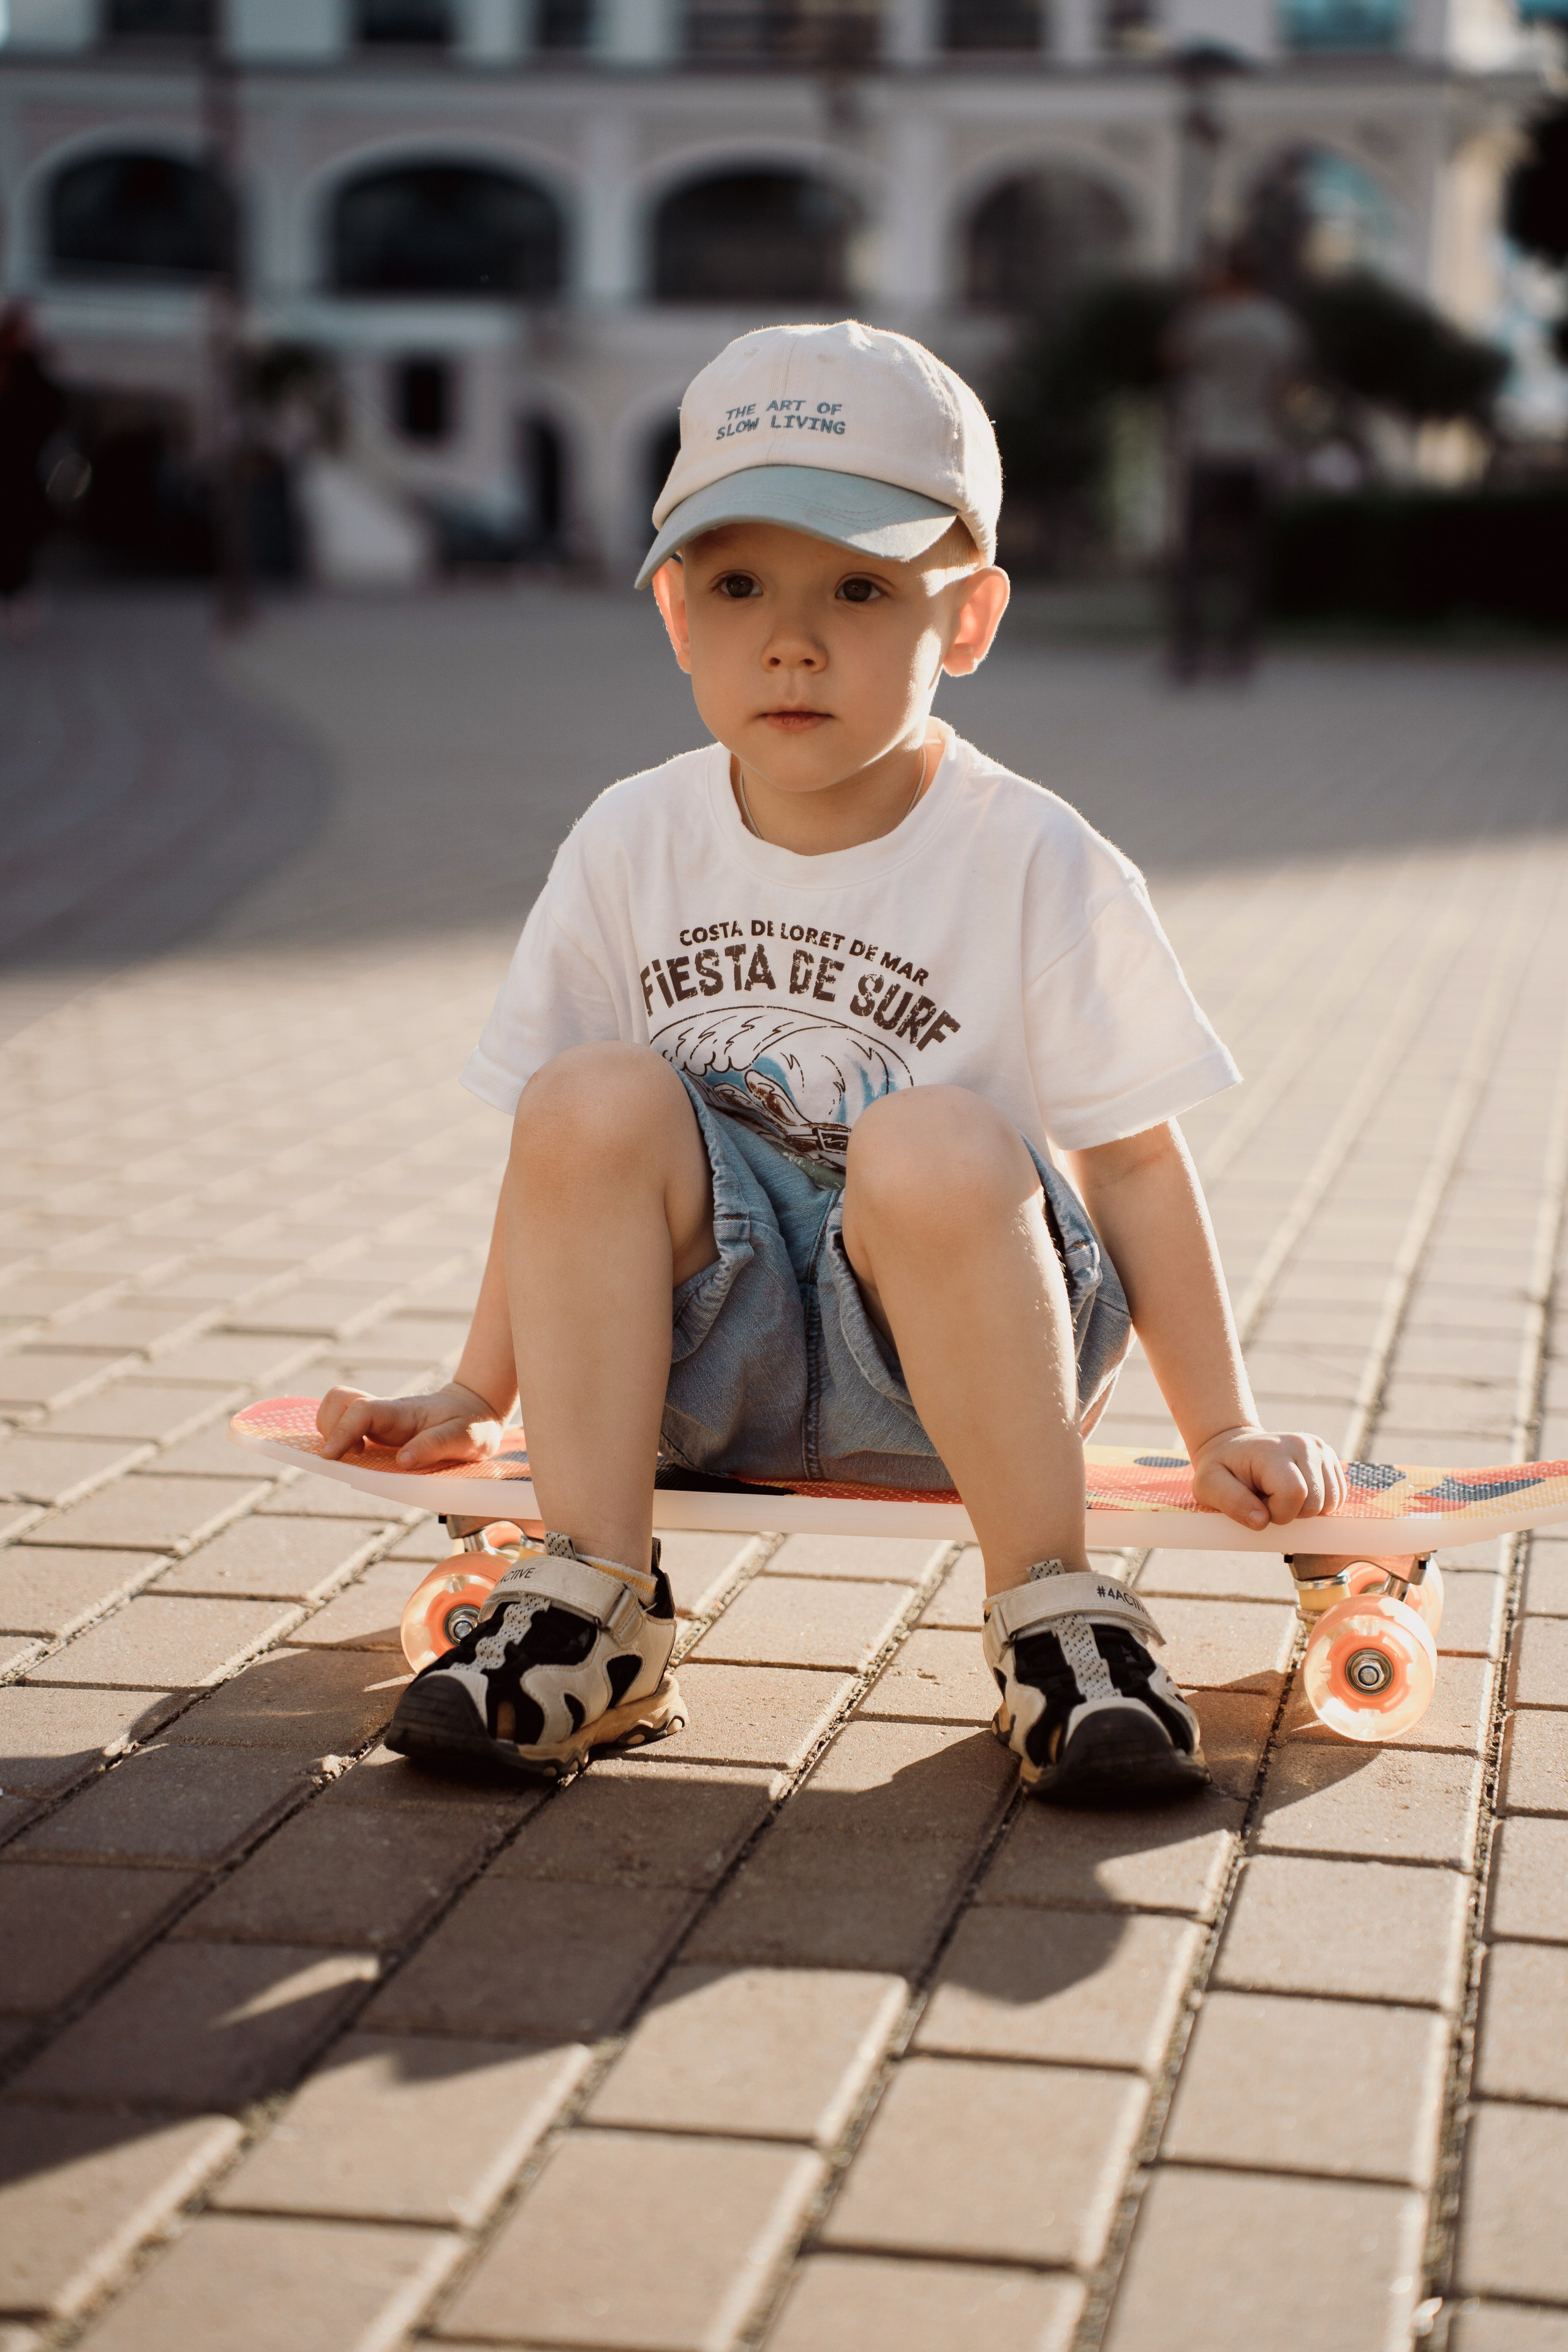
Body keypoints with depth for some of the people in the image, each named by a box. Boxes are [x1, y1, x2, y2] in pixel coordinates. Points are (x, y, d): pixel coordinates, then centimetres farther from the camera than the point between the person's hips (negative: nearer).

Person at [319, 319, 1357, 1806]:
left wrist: (1222, 1429, -6)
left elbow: (1132, 1158, -4)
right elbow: (562, 1166, 10)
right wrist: (477, 1393, 11)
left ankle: (1055, 1616, -18)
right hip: (708, 1347, 3)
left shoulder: (1032, 863, -9)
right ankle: (589, 1604, -16)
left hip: (945, 1355, -3)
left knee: (936, 1146, -34)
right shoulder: (633, 844, 0)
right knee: (598, 1102, -24)